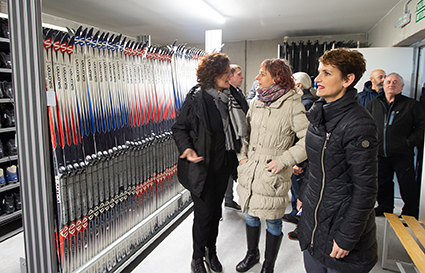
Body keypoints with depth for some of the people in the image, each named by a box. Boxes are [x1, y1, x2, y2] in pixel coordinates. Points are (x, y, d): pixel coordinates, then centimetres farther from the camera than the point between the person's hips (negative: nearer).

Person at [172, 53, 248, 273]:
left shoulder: (229, 98, 4)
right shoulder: (196, 98, -14)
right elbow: (179, 128, -8)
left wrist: (239, 153, 5)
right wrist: (186, 149, -24)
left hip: (223, 166, 6)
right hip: (202, 168, -6)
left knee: (216, 212, 18)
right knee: (203, 215, 4)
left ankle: (211, 252, 40)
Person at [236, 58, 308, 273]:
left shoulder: (291, 105, -13)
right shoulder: (256, 102, 6)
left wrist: (283, 160, -18)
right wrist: (242, 155, 8)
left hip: (272, 175, -6)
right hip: (249, 171, 6)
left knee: (273, 222, 10)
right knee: (250, 215, 20)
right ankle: (252, 254, 44)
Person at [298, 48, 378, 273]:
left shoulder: (359, 124, -22)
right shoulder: (318, 112, 3)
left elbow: (365, 189, -19)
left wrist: (347, 237, -16)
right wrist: (304, 195, 16)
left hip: (339, 222, -7)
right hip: (312, 217, 7)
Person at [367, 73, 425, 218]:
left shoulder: (412, 105, 0)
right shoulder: (373, 104, 9)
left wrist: (410, 141, -9)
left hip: (402, 154, -3)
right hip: (380, 153, 3)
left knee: (407, 185, 3)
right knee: (382, 183, 15)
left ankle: (410, 213, 21)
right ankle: (385, 207, 34)